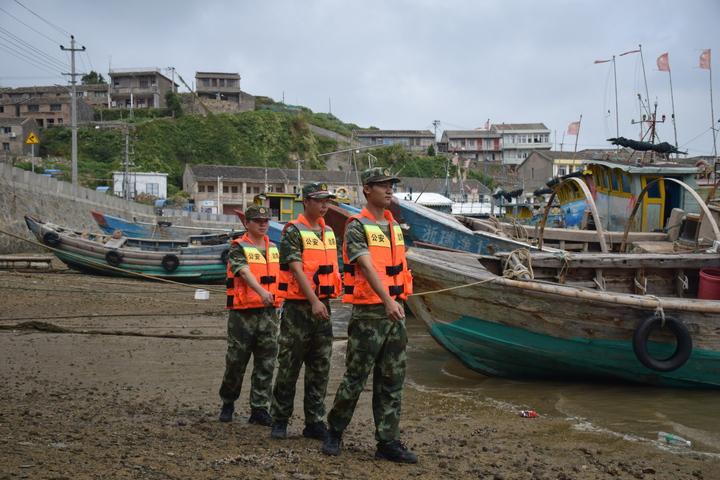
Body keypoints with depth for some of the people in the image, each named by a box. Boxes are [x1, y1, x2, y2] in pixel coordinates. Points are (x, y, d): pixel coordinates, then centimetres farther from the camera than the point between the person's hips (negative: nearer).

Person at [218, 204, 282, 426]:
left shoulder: (273, 248, 13)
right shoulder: (238, 248, -7)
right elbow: (245, 273, -25)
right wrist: (262, 292, -41)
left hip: (268, 313, 5)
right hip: (243, 314, -5)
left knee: (266, 364, 2)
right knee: (236, 362, 4)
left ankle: (259, 409, 8)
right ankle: (228, 403, 25)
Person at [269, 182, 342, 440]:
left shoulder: (329, 232, 14)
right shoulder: (293, 231, -8)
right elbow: (297, 269, -17)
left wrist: (330, 298, 12)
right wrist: (314, 301, -24)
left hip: (323, 307, 6)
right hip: (298, 307, -6)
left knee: (320, 368, 8)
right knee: (289, 366, 1)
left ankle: (315, 422, 14)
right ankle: (280, 420, 11)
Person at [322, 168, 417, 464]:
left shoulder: (394, 227, 14)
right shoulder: (357, 227, -9)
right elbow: (367, 266, -22)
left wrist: (399, 302, 16)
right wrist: (387, 301, -33)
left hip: (396, 311, 7)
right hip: (368, 313, -7)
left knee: (392, 381, 6)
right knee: (355, 378, 0)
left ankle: (388, 442, 10)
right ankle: (334, 432, 18)